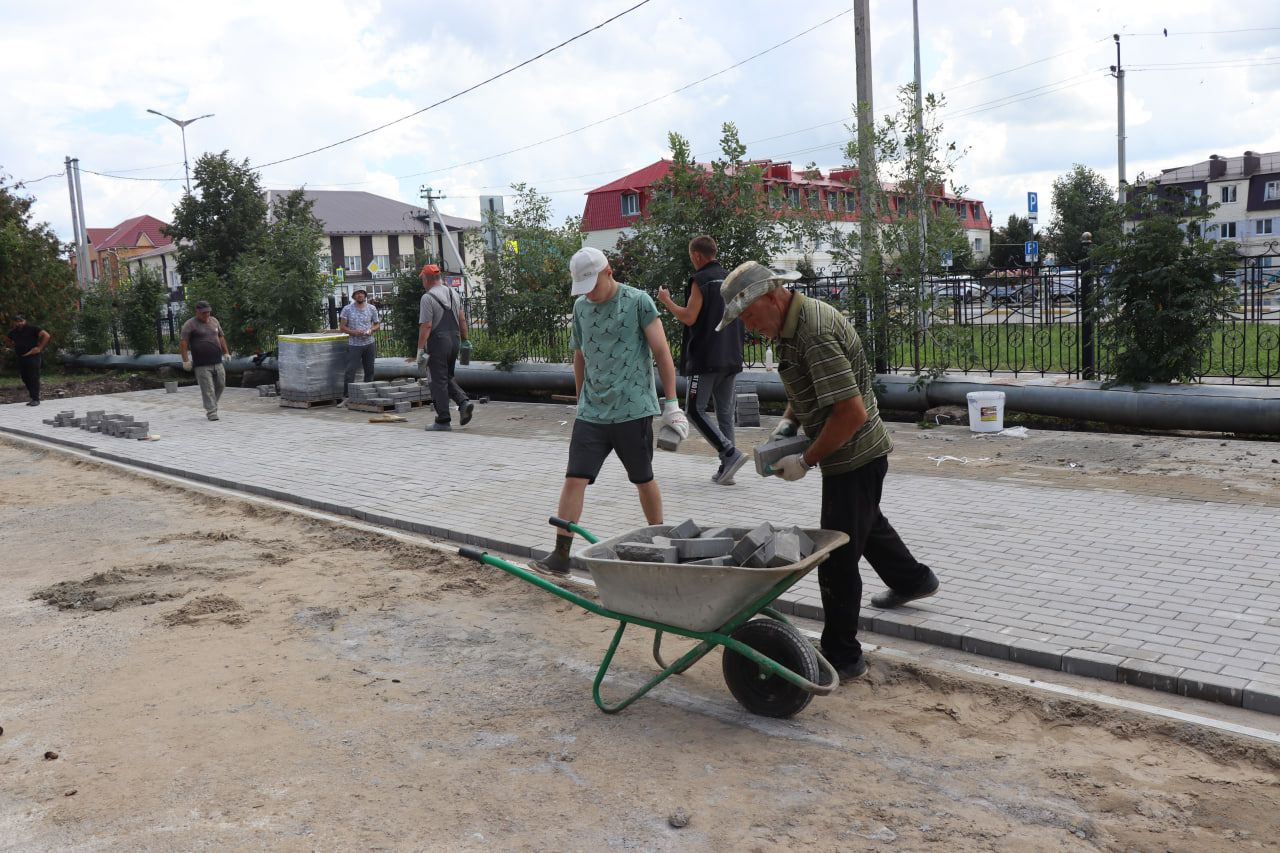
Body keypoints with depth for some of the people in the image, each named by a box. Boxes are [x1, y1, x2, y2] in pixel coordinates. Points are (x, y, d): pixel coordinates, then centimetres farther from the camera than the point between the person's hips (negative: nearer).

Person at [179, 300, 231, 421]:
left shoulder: (214, 321, 15)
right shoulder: (189, 325, -4)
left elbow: (221, 338, 24)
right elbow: (183, 343, -9)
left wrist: (226, 353, 20)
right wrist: (185, 361, -15)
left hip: (217, 362, 6)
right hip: (202, 365, -6)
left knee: (220, 384, 10)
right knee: (208, 389, -7)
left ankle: (211, 405, 28)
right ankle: (211, 412, -4)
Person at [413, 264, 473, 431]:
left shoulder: (427, 298, -12)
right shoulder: (453, 293, 10)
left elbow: (426, 326, -17)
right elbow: (462, 320, 12)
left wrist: (420, 350, -13)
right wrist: (465, 340, 19)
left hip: (438, 342, -7)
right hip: (454, 340, 7)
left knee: (439, 381, 0)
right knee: (448, 378, 20)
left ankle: (443, 420, 2)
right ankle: (464, 402, -1)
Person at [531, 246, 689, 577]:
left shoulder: (638, 301, -6)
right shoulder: (581, 307, 9)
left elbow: (662, 352, -7)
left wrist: (671, 404, -10)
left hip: (633, 410, -4)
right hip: (591, 412, 4)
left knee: (644, 480, 10)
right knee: (574, 479, -6)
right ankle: (560, 556, -3)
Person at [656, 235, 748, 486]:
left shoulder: (701, 280, -9)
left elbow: (689, 317, -15)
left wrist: (666, 300, -1)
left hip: (705, 359, -7)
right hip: (731, 359, 7)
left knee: (695, 410, -1)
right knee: (725, 413, 10)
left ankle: (730, 453, -14)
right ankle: (726, 469, 9)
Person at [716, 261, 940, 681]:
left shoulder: (815, 334, -29)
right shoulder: (791, 322, 4)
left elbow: (851, 412, -33)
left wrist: (805, 461, -25)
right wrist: (788, 419, 4)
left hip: (853, 456, -11)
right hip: (861, 452, 11)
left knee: (837, 558, -3)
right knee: (866, 523, 32)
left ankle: (842, 657, 8)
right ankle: (913, 579, 55)